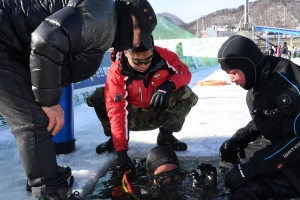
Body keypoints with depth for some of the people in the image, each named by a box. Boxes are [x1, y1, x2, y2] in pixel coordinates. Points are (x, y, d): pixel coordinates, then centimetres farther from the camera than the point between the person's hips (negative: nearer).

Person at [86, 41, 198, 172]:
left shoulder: (164, 56, -21)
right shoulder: (116, 72, -26)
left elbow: (184, 72, -8)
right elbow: (117, 111, -31)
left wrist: (168, 85, -32)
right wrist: (121, 151, -36)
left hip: (159, 114, 2)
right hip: (133, 118, -1)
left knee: (186, 95, -26)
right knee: (99, 98, -26)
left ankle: (166, 135, -1)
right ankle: (115, 138, 1)